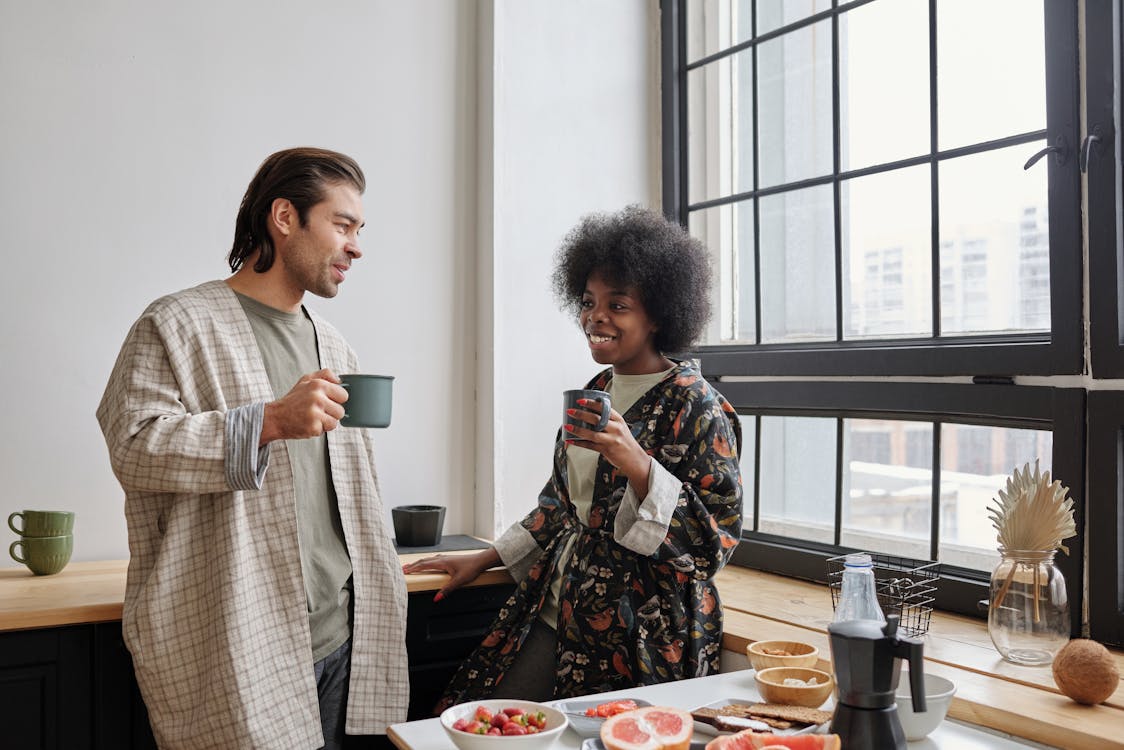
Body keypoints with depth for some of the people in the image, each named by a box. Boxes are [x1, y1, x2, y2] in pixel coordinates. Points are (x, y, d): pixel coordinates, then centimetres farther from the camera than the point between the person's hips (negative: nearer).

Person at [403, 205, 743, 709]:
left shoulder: (696, 406, -13)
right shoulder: (598, 392, 10)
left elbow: (718, 536, -17)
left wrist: (636, 464, -28)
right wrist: (485, 559, 20)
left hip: (639, 639, -7)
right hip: (557, 617, 7)